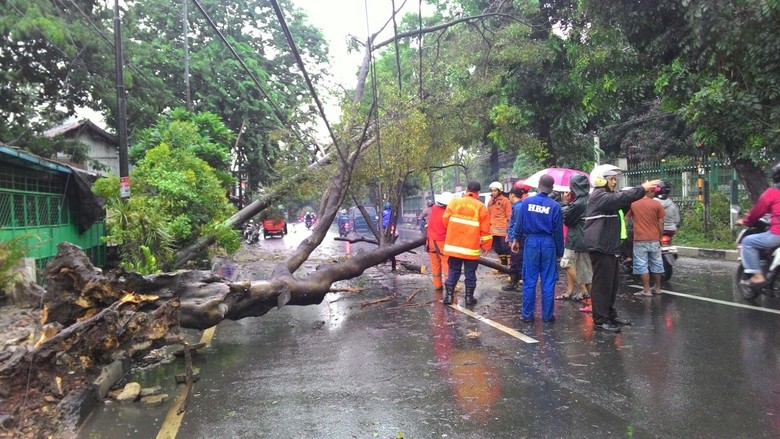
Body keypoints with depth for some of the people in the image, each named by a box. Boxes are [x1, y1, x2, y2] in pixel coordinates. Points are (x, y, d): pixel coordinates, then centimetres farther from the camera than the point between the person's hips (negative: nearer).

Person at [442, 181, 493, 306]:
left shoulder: (454, 202, 0)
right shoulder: (481, 207, -5)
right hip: (471, 247, -2)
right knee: (470, 272, 10)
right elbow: (485, 229, -4)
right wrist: (486, 245, 7)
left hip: (454, 245, 2)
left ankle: (448, 295, 12)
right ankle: (469, 297, 16)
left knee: (453, 271, 12)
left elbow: (446, 220, 2)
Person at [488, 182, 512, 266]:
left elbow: (509, 215, -5)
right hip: (493, 229, 7)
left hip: (503, 229, -6)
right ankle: (502, 264, 20)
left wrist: (509, 227, -11)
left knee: (505, 247, -7)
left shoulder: (505, 200, -3)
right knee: (497, 248, 10)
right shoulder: (490, 202, 16)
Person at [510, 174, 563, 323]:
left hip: (531, 242, 1)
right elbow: (558, 231, -1)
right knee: (548, 282, 7)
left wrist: (515, 238, 18)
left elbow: (519, 223, 3)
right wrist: (560, 251, 8)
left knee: (529, 281, 7)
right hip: (548, 244, -1)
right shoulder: (555, 206, -6)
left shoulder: (527, 202, -3)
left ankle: (527, 314, 12)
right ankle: (547, 315, 12)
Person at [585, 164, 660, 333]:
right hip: (601, 247, -11)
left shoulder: (607, 196, 24)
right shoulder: (598, 196, -13)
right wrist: (642, 188, -23)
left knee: (612, 284, 16)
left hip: (610, 247, 11)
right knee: (602, 284, -8)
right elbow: (621, 198, -25)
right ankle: (600, 320, -4)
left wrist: (642, 190, 7)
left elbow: (622, 201, 19)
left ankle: (610, 315, 26)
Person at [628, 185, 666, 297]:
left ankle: (646, 290, 1)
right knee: (656, 264, 15)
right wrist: (660, 237, 11)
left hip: (640, 240, -1)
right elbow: (661, 223, 0)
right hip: (654, 239, 1)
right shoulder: (657, 204, -2)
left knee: (642, 265, 1)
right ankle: (658, 288, 24)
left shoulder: (633, 204, -1)